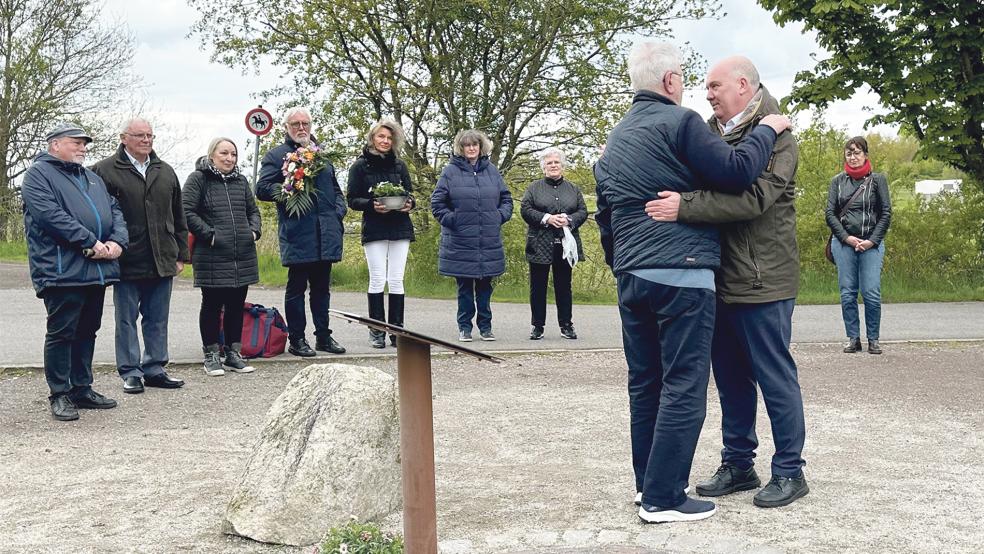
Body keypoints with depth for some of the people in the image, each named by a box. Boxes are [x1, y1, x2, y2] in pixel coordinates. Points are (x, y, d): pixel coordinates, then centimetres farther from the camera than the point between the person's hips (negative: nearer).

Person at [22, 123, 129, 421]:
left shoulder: (93, 179, 23)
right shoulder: (38, 174, -2)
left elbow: (114, 211, 16)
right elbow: (50, 215, -16)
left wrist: (117, 241, -4)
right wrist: (90, 243, -19)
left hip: (96, 270, 8)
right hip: (62, 271, -8)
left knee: (87, 331, 13)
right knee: (61, 332, -3)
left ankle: (82, 388, 22)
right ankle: (60, 394, 5)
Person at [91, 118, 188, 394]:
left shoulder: (166, 172, 13)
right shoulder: (104, 170, -2)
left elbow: (178, 218, 15)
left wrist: (181, 254, 12)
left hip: (162, 262, 4)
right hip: (127, 263, -4)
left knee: (158, 319, 10)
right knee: (127, 319, 4)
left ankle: (154, 368, 19)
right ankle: (130, 372, 12)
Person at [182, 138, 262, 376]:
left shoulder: (240, 181, 15)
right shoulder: (198, 179, -3)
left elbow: (253, 210, 22)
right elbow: (187, 212, -10)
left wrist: (254, 231, 4)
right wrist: (209, 235, -15)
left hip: (243, 255, 6)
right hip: (212, 256, -5)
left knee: (236, 305, 10)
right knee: (212, 305, 4)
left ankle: (233, 353, 20)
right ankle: (211, 355, 12)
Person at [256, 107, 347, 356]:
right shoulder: (275, 155, 2)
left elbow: (336, 189, 26)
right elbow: (262, 189, -5)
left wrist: (339, 211, 9)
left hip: (326, 233, 5)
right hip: (297, 235, -5)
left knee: (322, 287, 12)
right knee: (296, 287, 1)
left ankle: (323, 336, 20)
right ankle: (296, 340, 8)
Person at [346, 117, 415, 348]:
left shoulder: (399, 165, 11)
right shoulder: (360, 166, 3)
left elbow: (410, 193, 16)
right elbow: (352, 200, 1)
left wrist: (409, 204, -7)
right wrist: (372, 205, -17)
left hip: (400, 228, 3)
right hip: (374, 231, -2)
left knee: (396, 280, 2)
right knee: (378, 279, -4)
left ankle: (397, 330, 7)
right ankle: (376, 331, 4)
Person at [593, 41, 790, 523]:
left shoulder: (615, 139, 18)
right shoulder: (678, 122, -7)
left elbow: (605, 216, 23)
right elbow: (736, 173, -15)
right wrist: (767, 130, -1)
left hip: (631, 278, 8)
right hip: (681, 275, -8)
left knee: (644, 383, 14)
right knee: (684, 386, -4)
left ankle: (648, 483, 21)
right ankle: (663, 499, -3)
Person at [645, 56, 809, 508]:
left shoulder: (775, 136, -11)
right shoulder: (711, 131, 13)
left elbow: (754, 196, -26)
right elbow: (700, 188, 21)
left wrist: (684, 207, -32)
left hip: (761, 281, -7)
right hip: (722, 279, 8)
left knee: (775, 377, 2)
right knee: (730, 377, 14)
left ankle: (789, 472, 15)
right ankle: (737, 465, 27)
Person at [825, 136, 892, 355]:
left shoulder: (877, 179, 6)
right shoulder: (838, 181, 9)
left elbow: (886, 213, 3)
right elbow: (830, 213, 5)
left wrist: (872, 241, -7)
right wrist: (847, 238, -7)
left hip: (871, 244, -1)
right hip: (844, 243, 2)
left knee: (872, 294, -5)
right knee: (847, 294, 2)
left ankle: (873, 339, 6)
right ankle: (853, 339, 10)